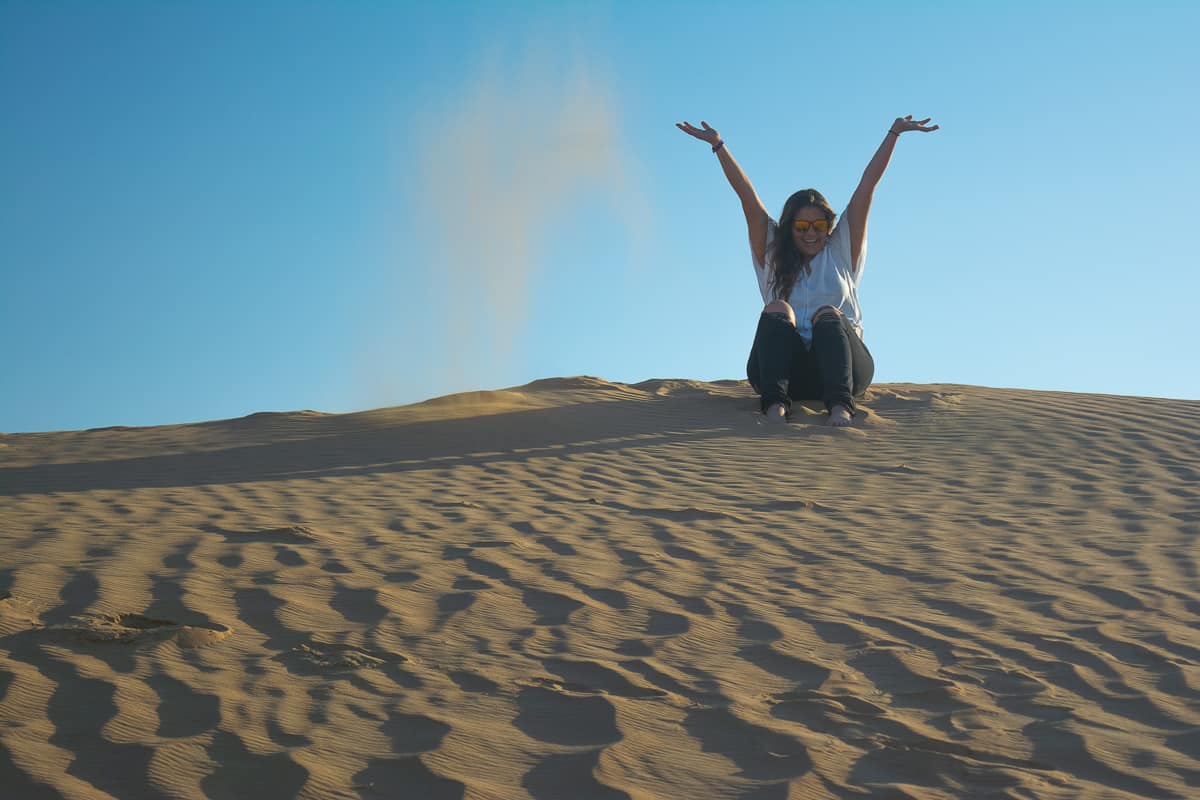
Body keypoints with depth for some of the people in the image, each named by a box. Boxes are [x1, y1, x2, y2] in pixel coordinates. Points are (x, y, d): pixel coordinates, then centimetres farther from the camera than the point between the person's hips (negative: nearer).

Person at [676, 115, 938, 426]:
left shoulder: (841, 250, 18)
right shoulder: (772, 254, 19)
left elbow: (867, 187, 13)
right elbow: (747, 196, 13)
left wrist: (893, 134, 11)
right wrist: (718, 145, 10)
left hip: (838, 359, 0)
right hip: (786, 368, 1)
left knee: (827, 314, -28)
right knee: (777, 309, -25)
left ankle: (840, 406, -53)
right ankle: (775, 406, -47)